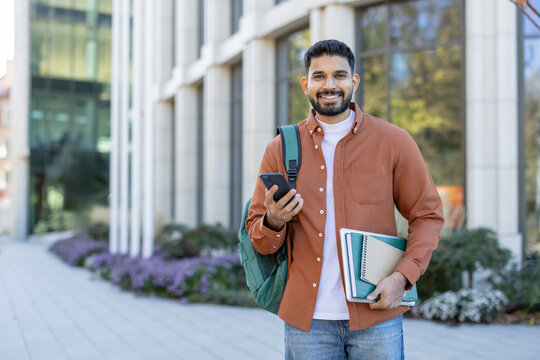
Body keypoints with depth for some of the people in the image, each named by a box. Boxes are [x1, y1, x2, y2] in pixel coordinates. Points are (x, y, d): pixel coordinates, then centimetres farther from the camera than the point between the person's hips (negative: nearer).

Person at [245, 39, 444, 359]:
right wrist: (273, 223, -16)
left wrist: (402, 277, -10)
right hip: (307, 319, 1)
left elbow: (428, 215, 4)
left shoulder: (393, 141, 2)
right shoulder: (280, 149, 6)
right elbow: (259, 241, 8)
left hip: (376, 313, -1)